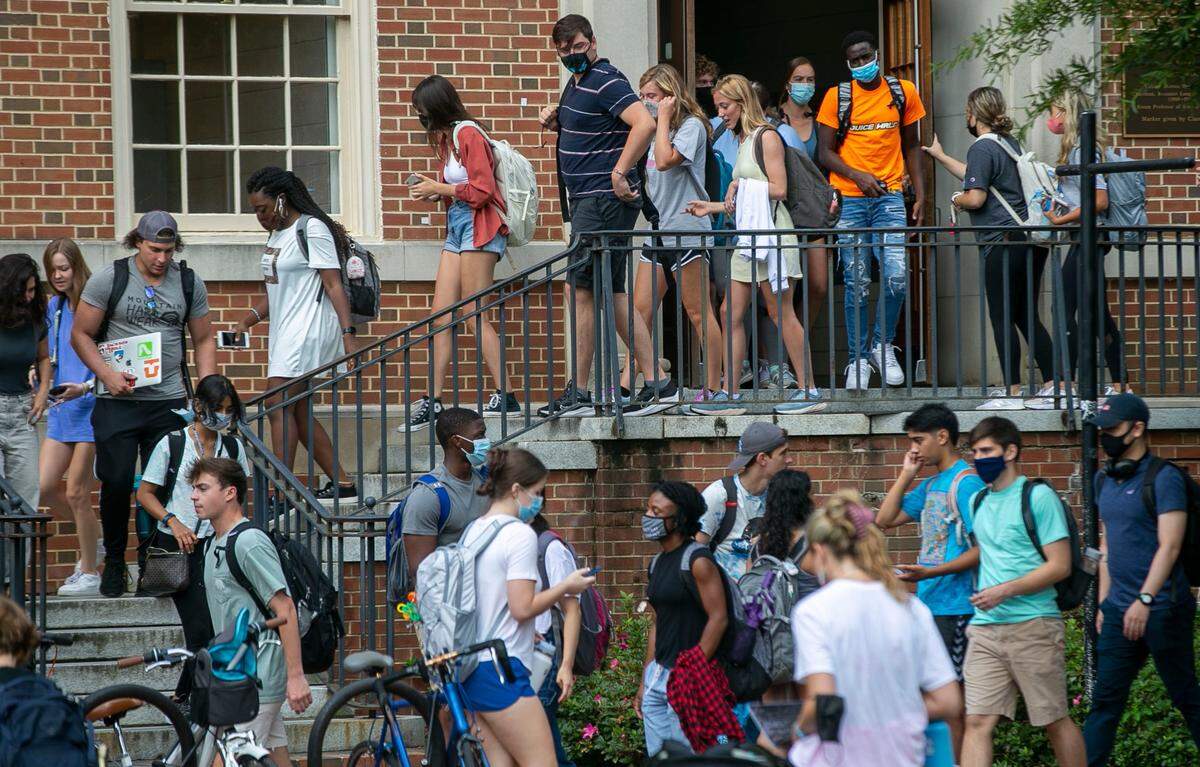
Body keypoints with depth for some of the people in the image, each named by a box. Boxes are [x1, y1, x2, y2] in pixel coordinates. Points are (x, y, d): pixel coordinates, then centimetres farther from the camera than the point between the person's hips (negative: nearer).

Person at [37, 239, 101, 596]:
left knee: (76, 493, -4)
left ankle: (90, 573, 7)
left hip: (91, 406, -7)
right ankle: (93, 542, 24)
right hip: (61, 407, 7)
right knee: (45, 488, 2)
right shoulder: (54, 308, 12)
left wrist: (85, 387, -22)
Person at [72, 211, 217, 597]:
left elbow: (203, 340, 15)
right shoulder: (110, 278, -2)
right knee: (116, 482, -4)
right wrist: (108, 375, -13)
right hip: (117, 402, -2)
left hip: (169, 401, 2)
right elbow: (81, 335, 1)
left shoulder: (189, 283, 7)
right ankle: (114, 562, 12)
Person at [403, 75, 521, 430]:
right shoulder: (446, 137, 17)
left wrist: (438, 188, -9)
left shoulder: (468, 135, -11)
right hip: (457, 230, 10)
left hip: (478, 229, -10)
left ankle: (505, 395, -8)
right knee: (441, 316, 4)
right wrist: (432, 190, 4)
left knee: (475, 316, -10)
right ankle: (433, 401, 3)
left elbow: (481, 190, -16)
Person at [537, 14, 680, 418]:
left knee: (581, 288, -8)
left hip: (604, 199, -11)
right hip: (586, 200, 11)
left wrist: (619, 173, -25)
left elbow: (644, 124, -27)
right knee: (611, 295, 10)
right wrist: (556, 121, 11)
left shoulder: (606, 82, -13)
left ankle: (579, 392, -5)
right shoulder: (576, 83, 17)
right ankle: (657, 382, 11)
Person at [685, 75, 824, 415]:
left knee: (781, 313, -8)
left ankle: (810, 390, -4)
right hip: (748, 235, 9)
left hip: (771, 233, -9)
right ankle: (729, 393, 4)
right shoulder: (743, 141, 19)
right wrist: (712, 207, 22)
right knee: (731, 312, 3)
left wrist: (743, 186, -9)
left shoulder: (766, 137, -7)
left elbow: (779, 189, -13)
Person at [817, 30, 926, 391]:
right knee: (857, 283, 0)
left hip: (889, 197, 1)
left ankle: (883, 345, 7)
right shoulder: (837, 97, 0)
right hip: (849, 199, -1)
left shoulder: (903, 92, 6)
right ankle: (859, 360, 9)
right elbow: (825, 152, 0)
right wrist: (857, 176, -17)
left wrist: (920, 193, 8)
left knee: (897, 276, -13)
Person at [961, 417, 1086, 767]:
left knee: (1054, 720, 3)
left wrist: (1005, 591, -15)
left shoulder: (1038, 497, -5)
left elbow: (1059, 566, -10)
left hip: (1033, 626, -6)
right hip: (985, 629, 6)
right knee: (976, 722, -6)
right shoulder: (978, 501, 15)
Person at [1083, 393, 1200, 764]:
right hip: (1120, 609, 7)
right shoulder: (1105, 479, 13)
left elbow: (1169, 546, -16)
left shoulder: (1163, 478, -10)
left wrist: (1144, 600, -21)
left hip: (1162, 608, -7)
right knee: (1105, 700, 4)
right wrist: (1104, 601, 15)